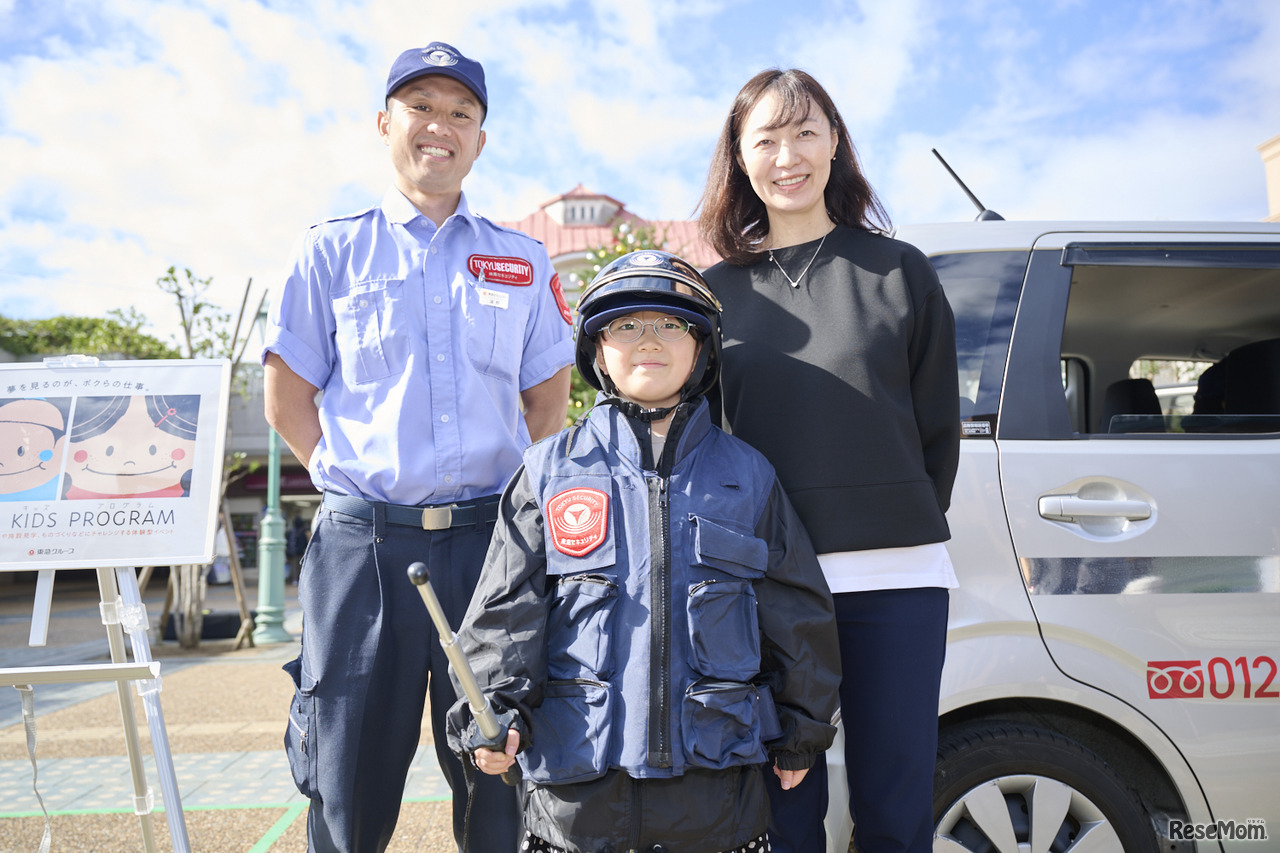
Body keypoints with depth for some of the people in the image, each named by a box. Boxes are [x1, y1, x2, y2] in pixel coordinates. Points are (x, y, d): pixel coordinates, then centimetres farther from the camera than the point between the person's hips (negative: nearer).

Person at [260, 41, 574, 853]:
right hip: (364, 542, -1)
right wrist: (355, 481, 1)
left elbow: (550, 398, 14)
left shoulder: (524, 261, 12)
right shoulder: (333, 250, 8)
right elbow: (287, 398, 8)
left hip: (493, 540, 1)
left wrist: (513, 497, 5)